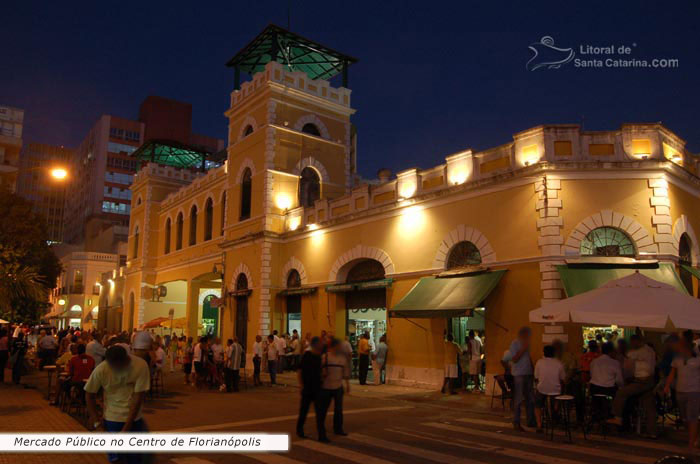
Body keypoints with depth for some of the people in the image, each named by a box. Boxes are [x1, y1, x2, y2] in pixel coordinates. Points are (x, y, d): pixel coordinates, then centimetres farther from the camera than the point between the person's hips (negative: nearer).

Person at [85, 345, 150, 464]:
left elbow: (139, 397, -18)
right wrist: (94, 416, -5)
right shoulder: (100, 370, -17)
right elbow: (90, 394, -1)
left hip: (134, 418, 0)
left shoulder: (140, 366, -21)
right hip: (112, 418, 0)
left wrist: (127, 426, -18)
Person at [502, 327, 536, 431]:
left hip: (528, 373, 8)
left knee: (530, 399, 11)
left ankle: (531, 421, 22)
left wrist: (532, 369, 15)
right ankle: (516, 423, 3)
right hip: (519, 374, -8)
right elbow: (514, 359, -18)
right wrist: (523, 349, -21)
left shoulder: (525, 343, 15)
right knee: (519, 399, -4)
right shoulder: (515, 343, -10)